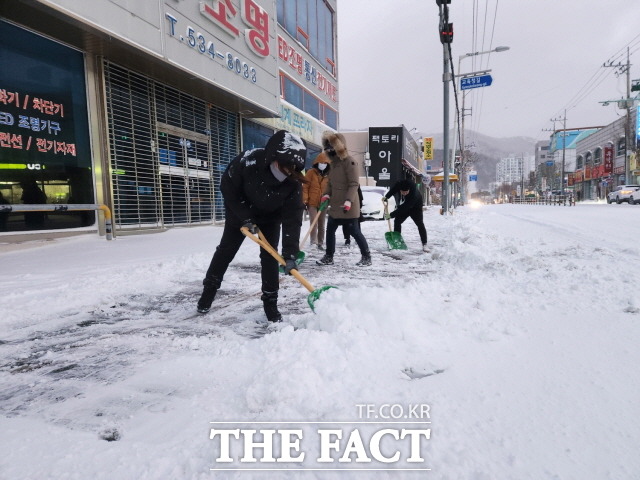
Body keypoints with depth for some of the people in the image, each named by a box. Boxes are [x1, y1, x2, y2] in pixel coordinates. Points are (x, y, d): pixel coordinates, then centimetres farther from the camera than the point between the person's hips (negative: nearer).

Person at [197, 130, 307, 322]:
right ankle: (209, 288, 28)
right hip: (240, 211, -1)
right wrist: (245, 218, -22)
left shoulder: (293, 182, -31)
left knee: (269, 256, -6)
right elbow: (227, 188, -20)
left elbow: (293, 218, -29)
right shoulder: (247, 161, -37)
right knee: (226, 250, 8)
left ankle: (270, 301, 7)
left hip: (271, 217, 1)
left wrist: (290, 253, -35)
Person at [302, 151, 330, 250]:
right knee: (314, 223, -14)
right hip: (312, 202, -4)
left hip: (323, 203, 4)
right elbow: (305, 187, -6)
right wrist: (304, 200, -11)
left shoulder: (329, 174, 4)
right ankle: (313, 242, -13)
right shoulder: (311, 172, -5)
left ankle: (320, 243, 22)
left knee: (321, 224, 11)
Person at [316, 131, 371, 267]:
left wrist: (348, 200, -29)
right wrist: (327, 194, 0)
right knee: (330, 230, 11)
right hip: (335, 205, 8)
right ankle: (329, 257, 22)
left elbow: (354, 184, -19)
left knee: (354, 231, -2)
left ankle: (366, 257, 11)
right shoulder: (334, 162, 13)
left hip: (348, 206, -8)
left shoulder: (349, 161, -14)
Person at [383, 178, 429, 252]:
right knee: (397, 221, 3)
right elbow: (393, 190, -3)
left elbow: (404, 208, -40)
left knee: (420, 224, -13)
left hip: (415, 208, -5)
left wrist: (391, 215, -38)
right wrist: (386, 197, -17)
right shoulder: (398, 184, -29)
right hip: (403, 206, 5)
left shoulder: (414, 194, -43)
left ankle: (424, 244, -9)